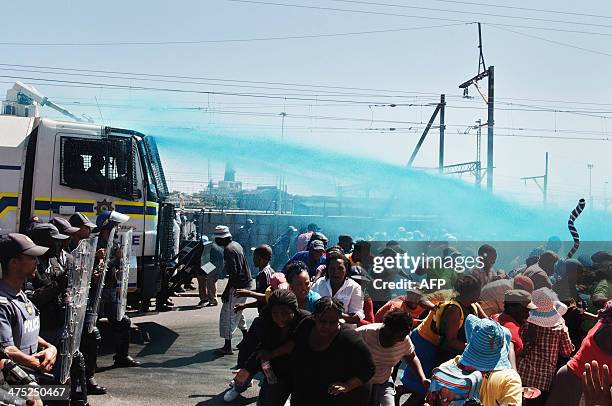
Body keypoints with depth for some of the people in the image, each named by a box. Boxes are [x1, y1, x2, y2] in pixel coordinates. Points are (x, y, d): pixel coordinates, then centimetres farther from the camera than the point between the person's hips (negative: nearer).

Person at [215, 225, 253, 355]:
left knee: (228, 314, -4)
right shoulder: (236, 245, 11)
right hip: (246, 282, 10)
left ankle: (227, 347, -1)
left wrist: (226, 292, -21)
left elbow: (233, 273, -25)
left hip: (238, 285, -10)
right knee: (237, 312, 24)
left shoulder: (228, 250, -19)